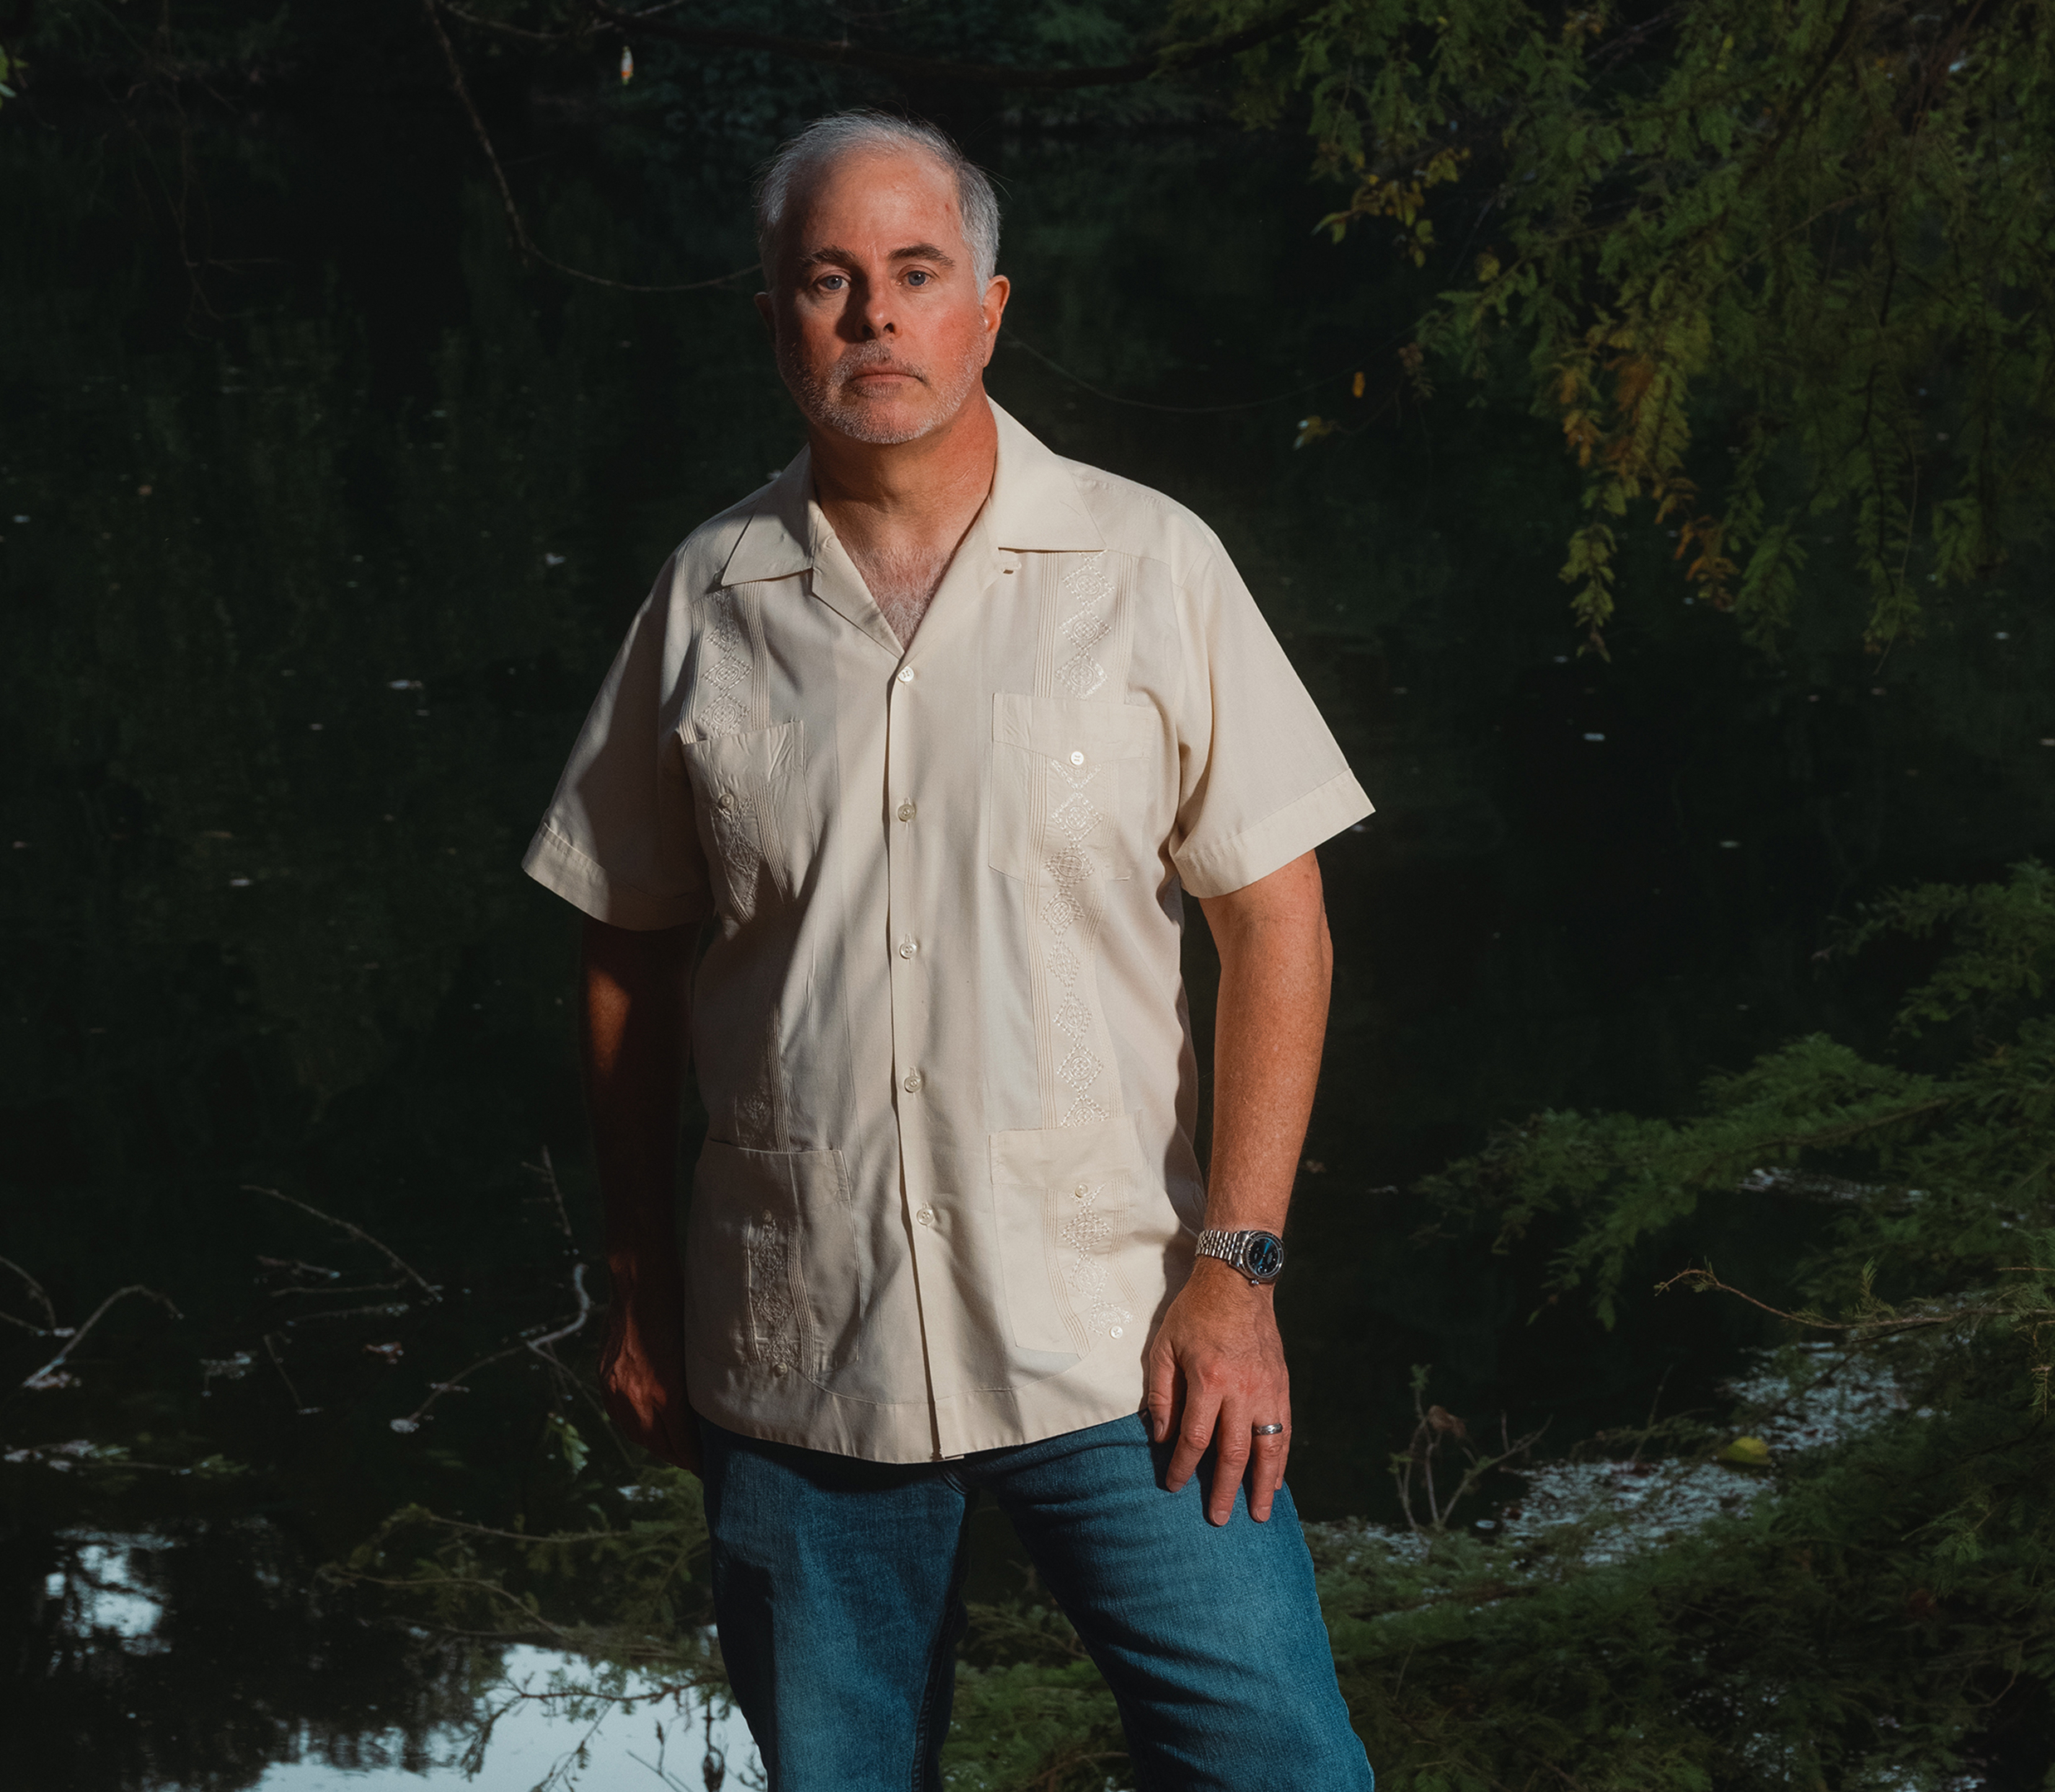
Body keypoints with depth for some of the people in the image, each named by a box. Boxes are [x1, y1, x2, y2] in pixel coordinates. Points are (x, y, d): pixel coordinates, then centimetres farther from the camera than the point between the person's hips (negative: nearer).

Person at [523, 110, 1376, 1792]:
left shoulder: (1147, 563, -2)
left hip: (1112, 1338, -2)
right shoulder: (709, 598, 5)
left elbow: (1276, 922, -2)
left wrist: (1234, 1268, -9)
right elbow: (634, 954, 12)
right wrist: (639, 1276, 10)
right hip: (790, 1359, 2)